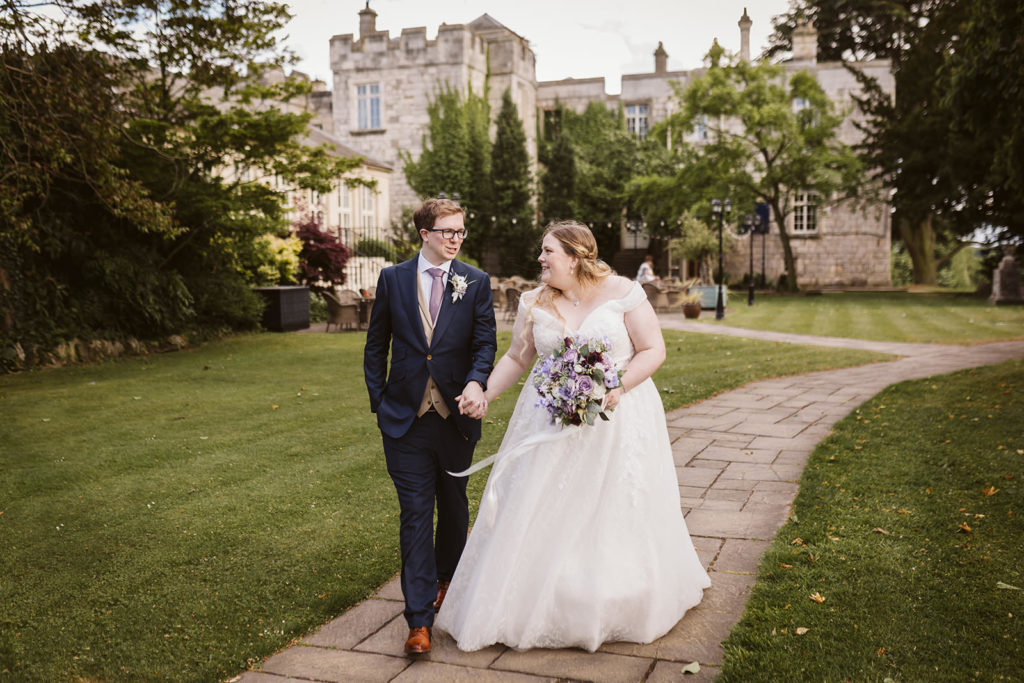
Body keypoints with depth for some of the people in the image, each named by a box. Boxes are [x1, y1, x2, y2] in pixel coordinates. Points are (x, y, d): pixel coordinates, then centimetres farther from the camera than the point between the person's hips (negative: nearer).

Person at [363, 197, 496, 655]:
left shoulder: (475, 282, 1)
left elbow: (486, 342, -5)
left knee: (454, 506, 18)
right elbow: (376, 346, 7)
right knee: (415, 515, -1)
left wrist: (476, 382, -24)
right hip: (406, 419, -1)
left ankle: (447, 579, 43)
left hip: (456, 415, 1)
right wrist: (379, 402, 2)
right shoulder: (393, 279, 2)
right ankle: (419, 620, 2)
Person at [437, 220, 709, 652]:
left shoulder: (622, 293, -7)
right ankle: (543, 604, 20)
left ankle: (621, 606, 28)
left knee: (616, 514, 6)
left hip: (618, 419, -2)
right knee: (544, 514, 4)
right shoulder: (535, 303, 3)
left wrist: (620, 387, -20)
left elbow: (654, 350, -6)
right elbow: (517, 358, 10)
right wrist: (483, 395, 0)